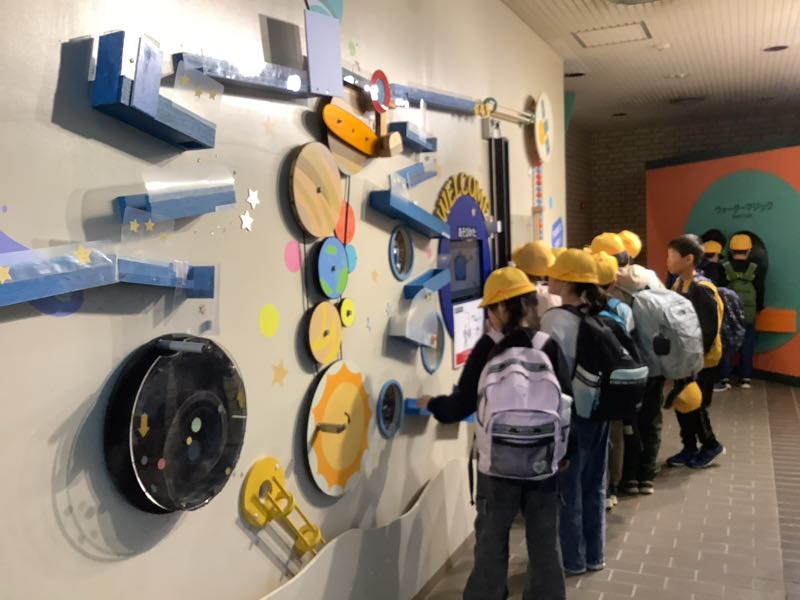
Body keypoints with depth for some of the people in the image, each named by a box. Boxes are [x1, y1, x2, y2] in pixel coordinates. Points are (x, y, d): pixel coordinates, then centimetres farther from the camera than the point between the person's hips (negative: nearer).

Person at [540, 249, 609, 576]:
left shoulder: (556, 318, -18)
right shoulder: (598, 315, 4)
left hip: (570, 413, -7)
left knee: (567, 487, 8)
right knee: (593, 485, 18)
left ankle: (573, 559, 21)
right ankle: (594, 555, 31)